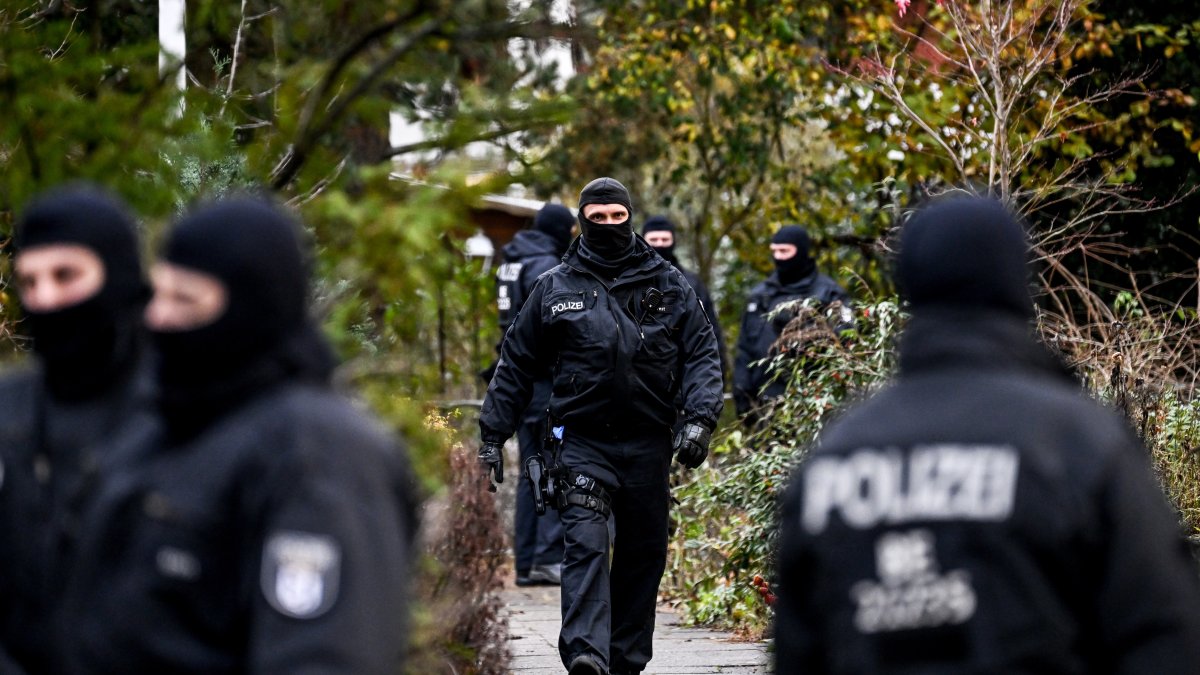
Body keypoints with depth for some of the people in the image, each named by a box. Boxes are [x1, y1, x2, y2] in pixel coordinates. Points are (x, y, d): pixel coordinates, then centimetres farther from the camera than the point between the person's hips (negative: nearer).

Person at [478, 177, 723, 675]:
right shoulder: (555, 288, 6)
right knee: (586, 544, -18)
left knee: (643, 554, 8)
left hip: (647, 445, 2)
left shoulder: (669, 286, 7)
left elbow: (702, 354, 6)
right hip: (581, 442, -2)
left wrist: (700, 419, -10)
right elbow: (516, 364, 12)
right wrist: (492, 435, 8)